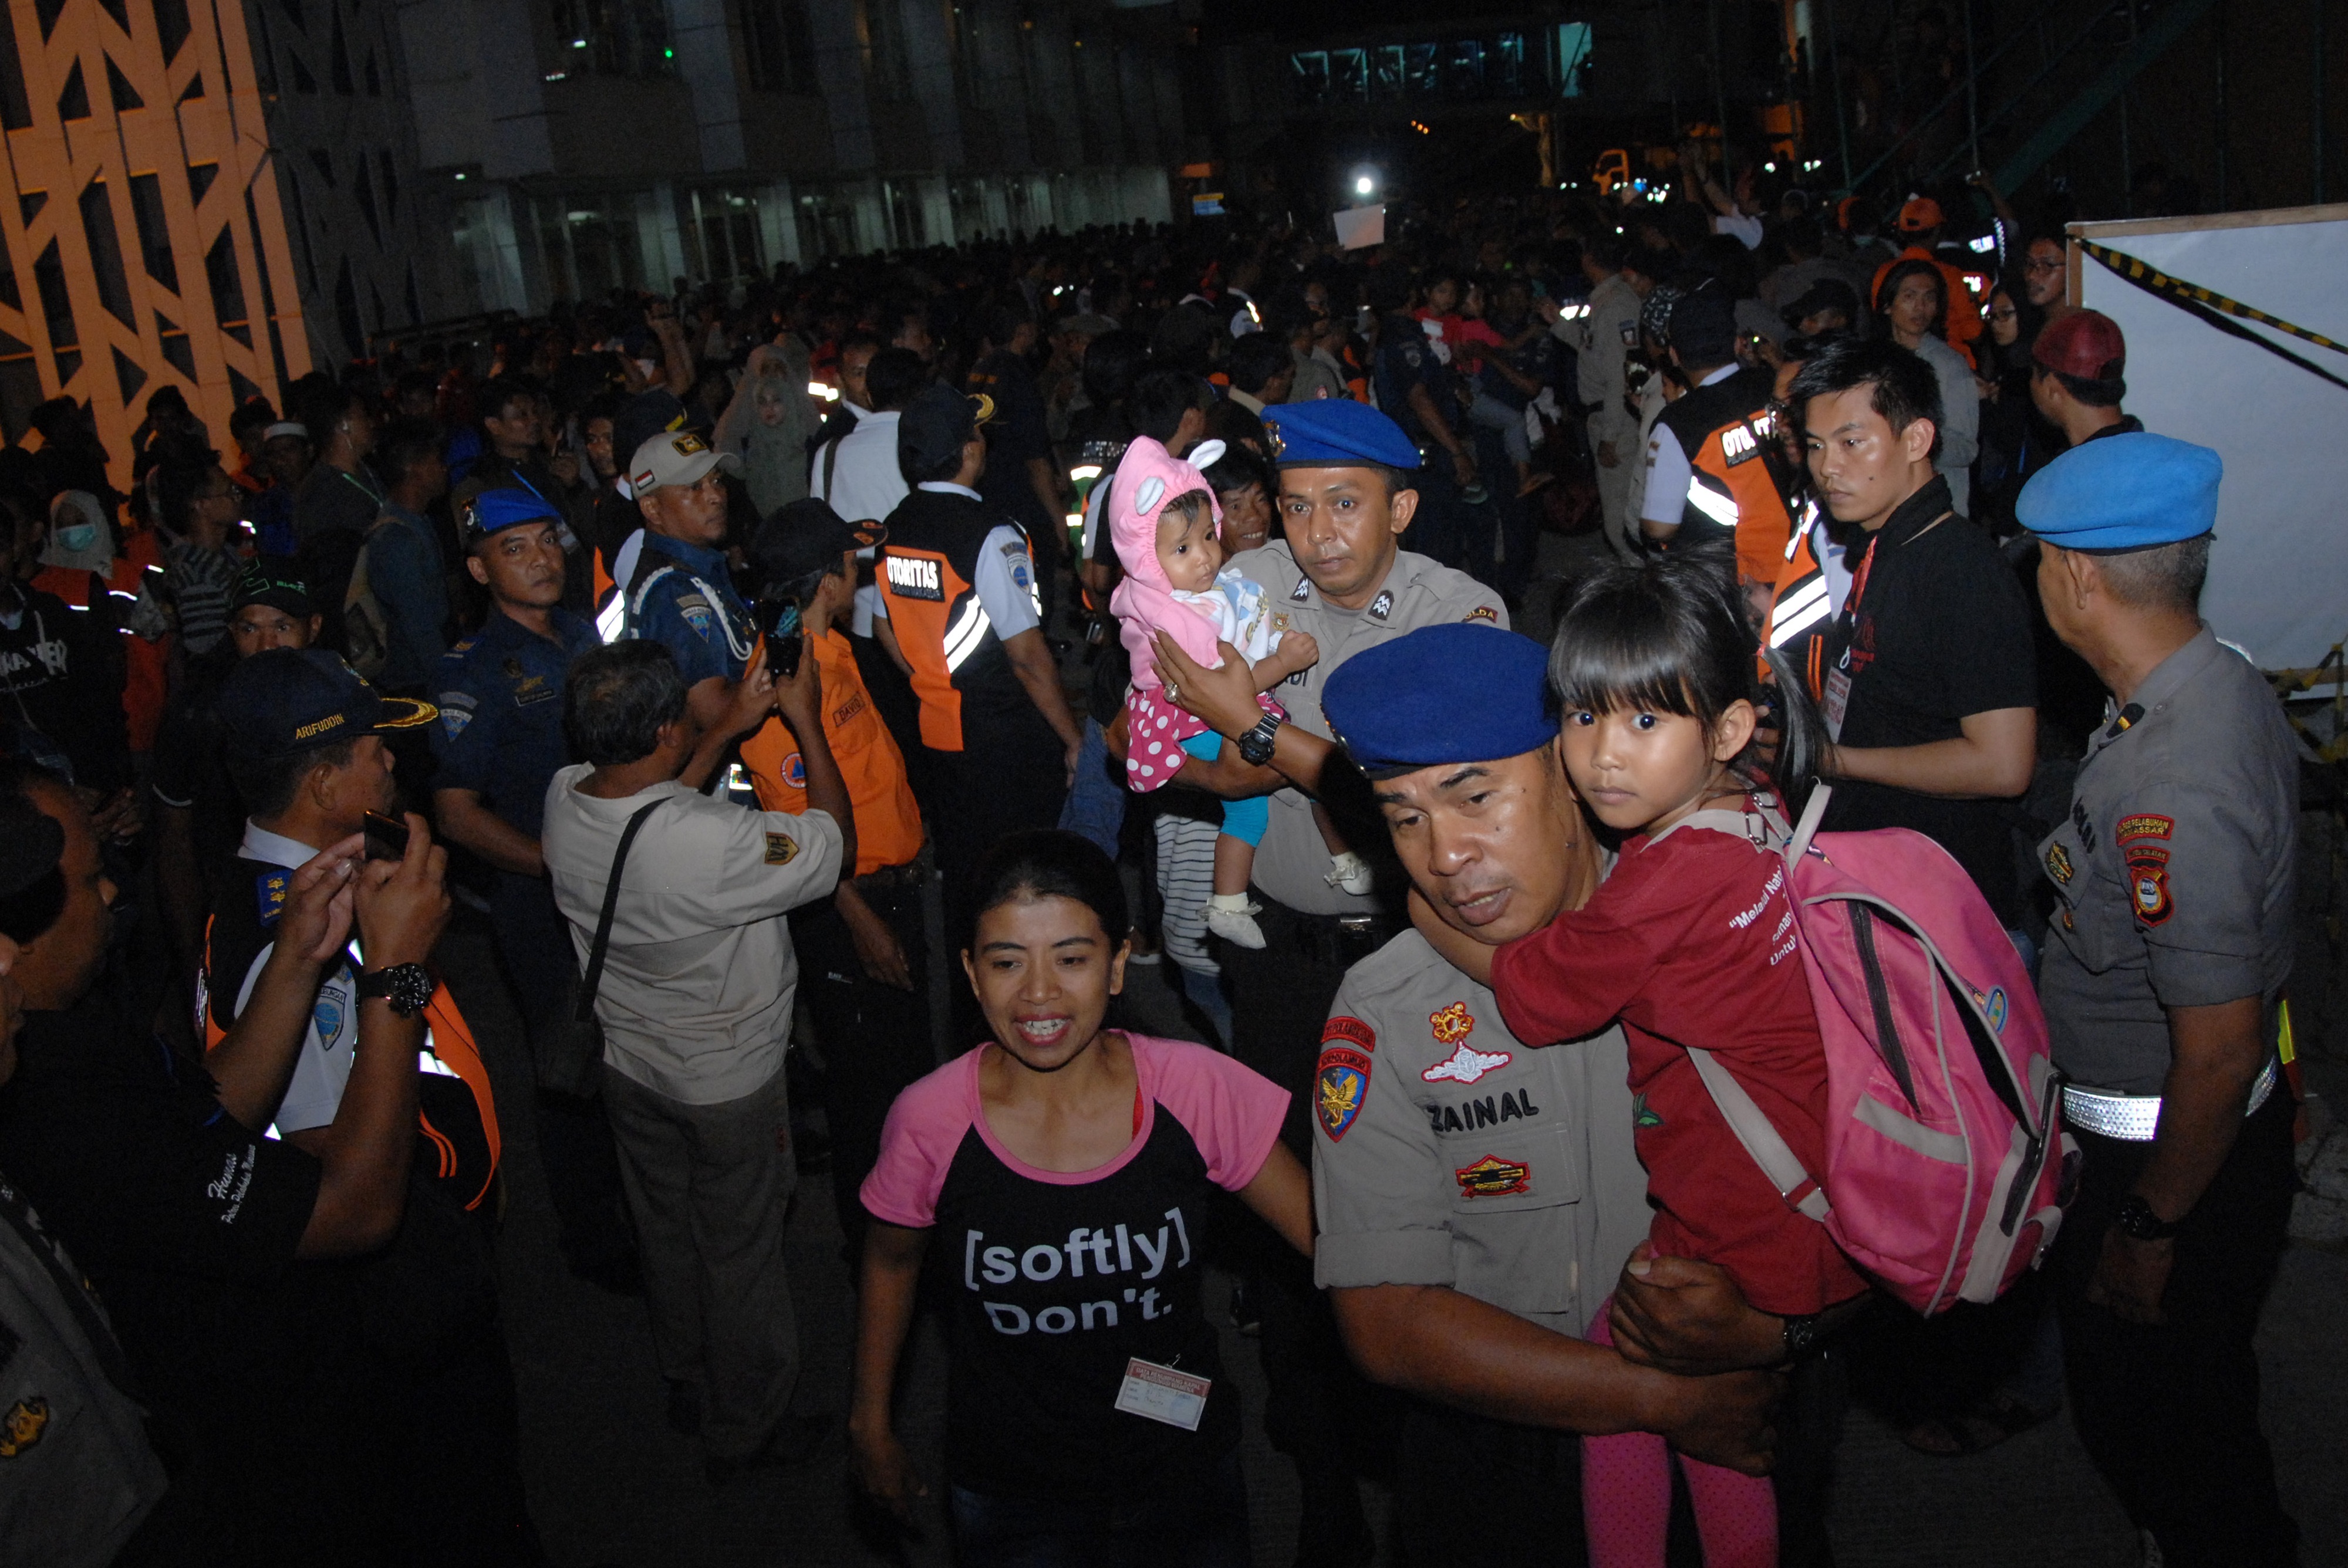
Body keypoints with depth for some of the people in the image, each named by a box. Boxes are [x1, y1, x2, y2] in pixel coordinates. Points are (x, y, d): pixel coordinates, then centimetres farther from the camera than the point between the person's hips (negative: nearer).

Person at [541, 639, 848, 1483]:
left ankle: (687, 1388, 50)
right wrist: (806, 721, -13)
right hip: (728, 1082, -6)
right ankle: (746, 1431, 35)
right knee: (740, 1254, 15)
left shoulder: (565, 797, -17)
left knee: (666, 1233, 27)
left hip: (629, 1066, 6)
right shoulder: (716, 842, -38)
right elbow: (835, 842, -20)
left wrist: (728, 728, 2)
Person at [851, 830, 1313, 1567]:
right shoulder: (929, 1121, -17)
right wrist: (871, 1423, 9)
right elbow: (890, 1263, 2)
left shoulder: (1197, 1089, -18)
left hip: (1187, 1476, 1)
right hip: (1007, 1498, 0)